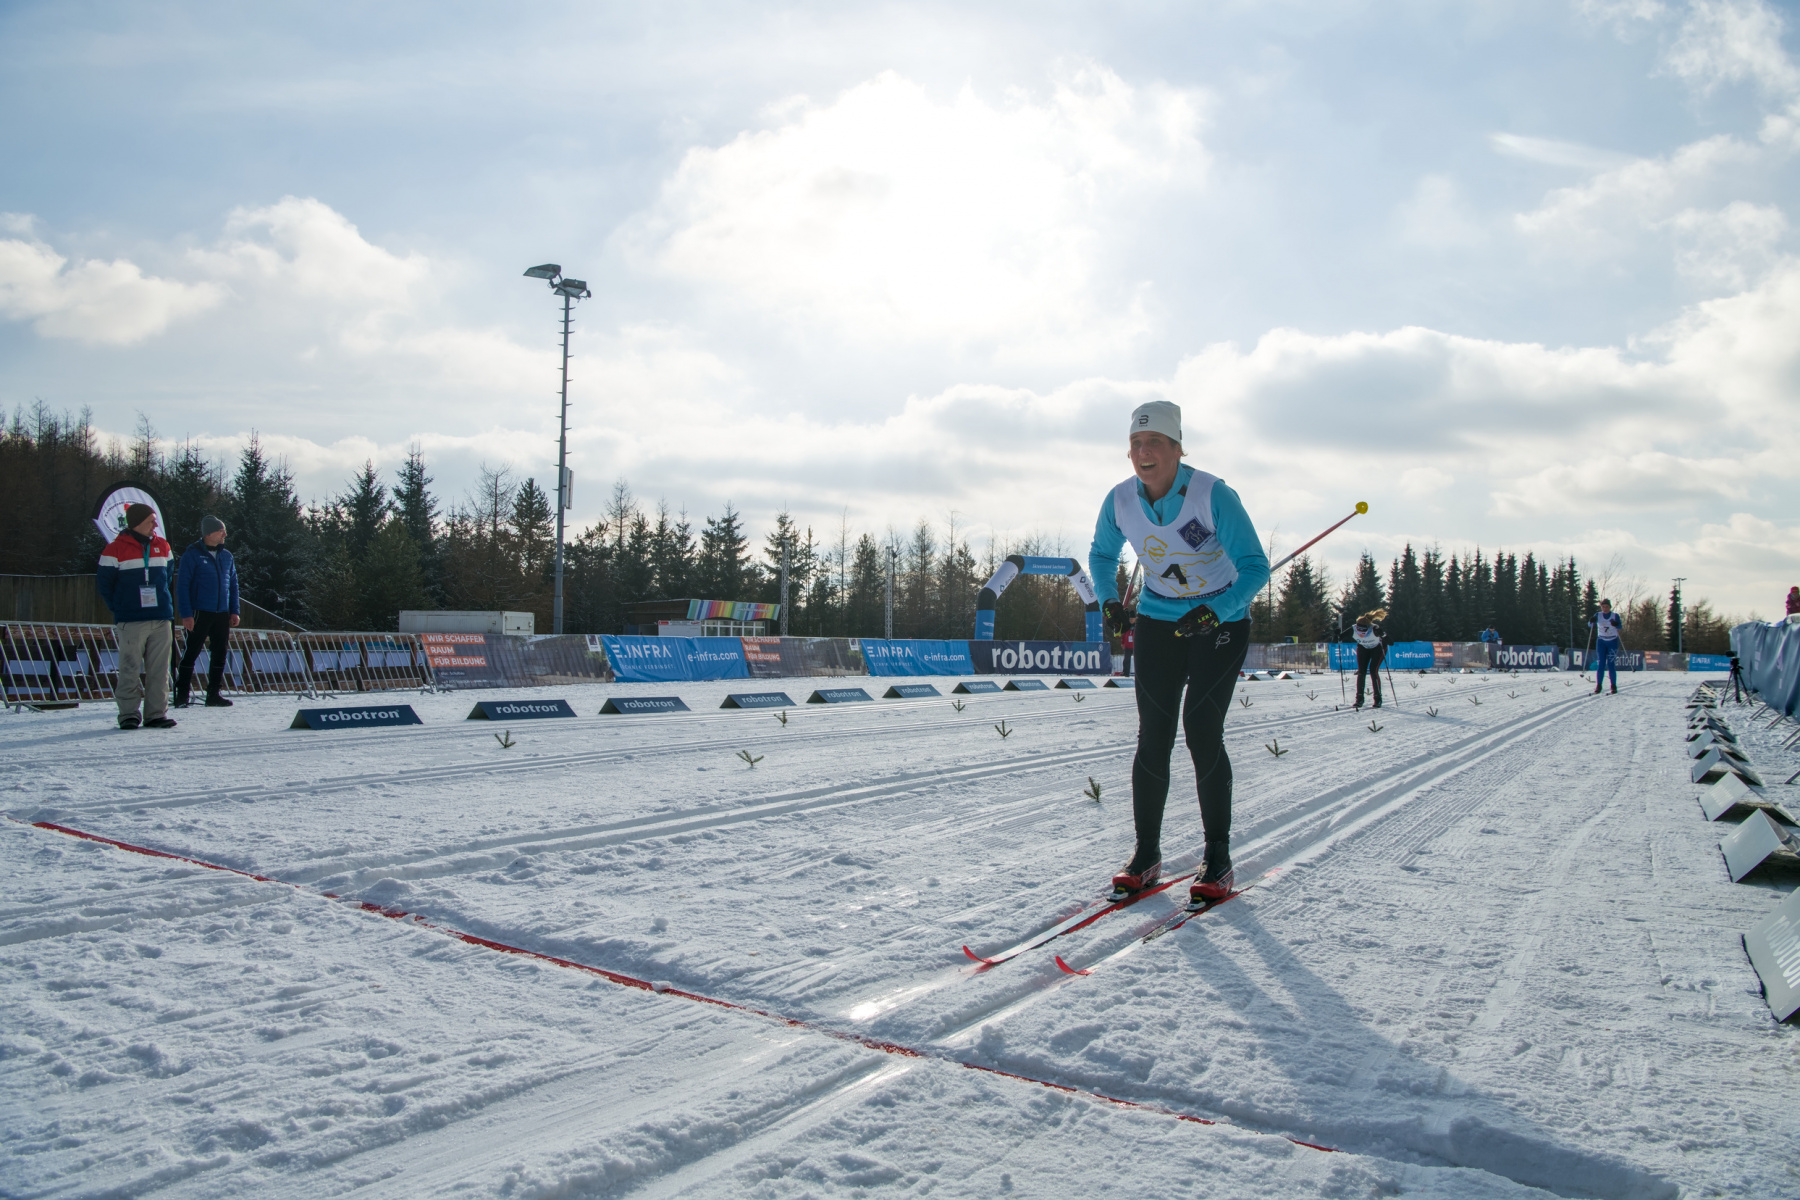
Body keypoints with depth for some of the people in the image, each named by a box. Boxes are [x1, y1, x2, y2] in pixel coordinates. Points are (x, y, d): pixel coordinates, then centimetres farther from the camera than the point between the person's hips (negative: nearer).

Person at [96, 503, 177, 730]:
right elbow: (103, 582, 2)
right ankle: (128, 714, 5)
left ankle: (157, 713, 8)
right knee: (130, 669, -2)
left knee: (159, 670, 3)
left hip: (161, 619, 4)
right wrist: (119, 609, 0)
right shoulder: (116, 549, -2)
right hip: (131, 622, -4)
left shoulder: (162, 546, 12)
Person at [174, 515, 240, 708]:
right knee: (192, 653, -1)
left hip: (222, 614, 5)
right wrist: (186, 614, -13)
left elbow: (233, 584, 16)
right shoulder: (192, 555, -6)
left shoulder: (226, 556, 11)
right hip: (200, 613, -5)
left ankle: (214, 694, 17)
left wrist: (234, 611, 9)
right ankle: (182, 694, 6)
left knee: (219, 655, 8)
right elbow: (182, 585, -8)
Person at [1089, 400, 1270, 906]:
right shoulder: (1120, 500, -10)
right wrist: (1108, 599, -6)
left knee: (1202, 731, -13)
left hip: (1222, 622, -4)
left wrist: (1213, 612, -34)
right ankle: (1146, 855, 9)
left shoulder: (1213, 495, -23)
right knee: (1153, 737, -2)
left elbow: (1255, 567, -20)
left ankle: (1218, 862, 0)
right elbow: (1102, 555, 11)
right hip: (1158, 622, 4)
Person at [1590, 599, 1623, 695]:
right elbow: (1590, 624, -9)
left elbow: (1620, 627, -14)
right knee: (1600, 664, -4)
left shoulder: (1615, 616, -1)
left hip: (1613, 641, -1)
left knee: (1611, 665, -6)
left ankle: (1614, 686, 1)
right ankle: (1598, 686, -1)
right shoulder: (1598, 615, 4)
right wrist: (1591, 621, -32)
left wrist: (1616, 624, -37)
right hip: (1601, 641, 1)